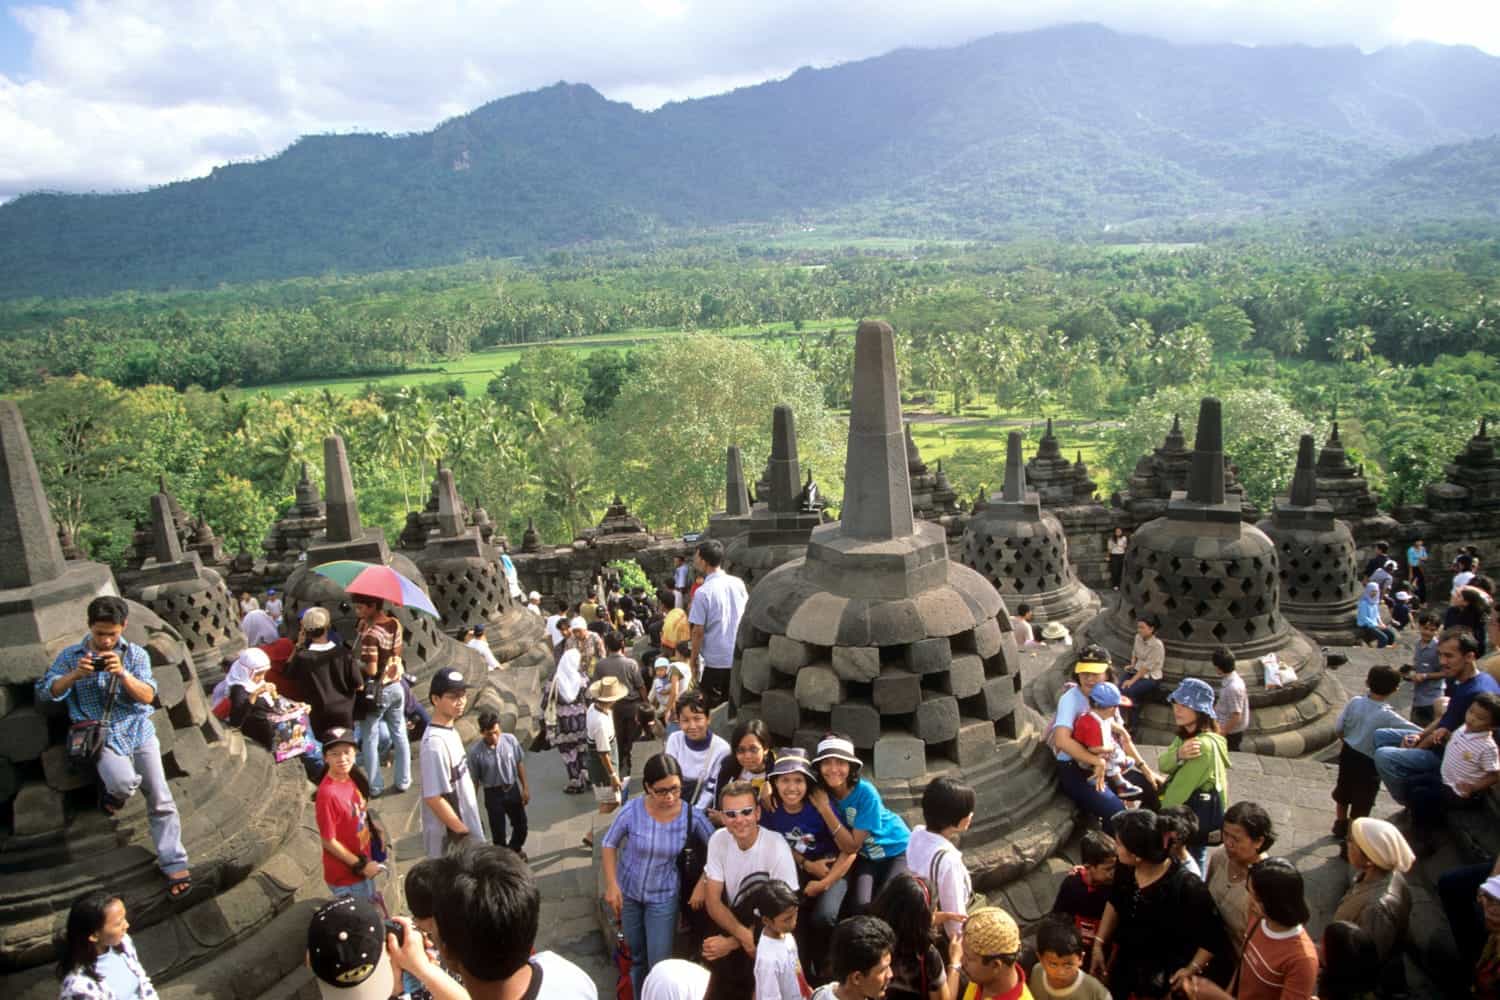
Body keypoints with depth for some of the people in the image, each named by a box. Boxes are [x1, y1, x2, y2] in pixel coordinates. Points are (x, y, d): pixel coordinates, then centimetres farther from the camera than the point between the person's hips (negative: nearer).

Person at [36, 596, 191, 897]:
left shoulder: (135, 654, 3)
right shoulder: (71, 655, 3)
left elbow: (148, 696, -5)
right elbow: (44, 693, -2)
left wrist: (122, 673, -22)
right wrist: (75, 675, -19)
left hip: (138, 729, 1)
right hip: (100, 735, -1)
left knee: (160, 799, -3)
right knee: (124, 781, -30)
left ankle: (175, 864, 6)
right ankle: (113, 792, 10)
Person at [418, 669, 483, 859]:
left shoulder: (451, 731, 5)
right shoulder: (435, 743, -24)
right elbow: (434, 798, -26)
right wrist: (463, 833, -20)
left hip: (463, 830, 9)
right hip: (450, 838, -9)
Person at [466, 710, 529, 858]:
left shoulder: (510, 739, -15)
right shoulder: (475, 752, -21)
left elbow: (519, 764, -2)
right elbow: (474, 780, -11)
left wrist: (525, 787, 1)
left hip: (513, 789, 3)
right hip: (493, 794, -3)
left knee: (522, 826, 18)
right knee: (498, 832, 8)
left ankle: (514, 849, 49)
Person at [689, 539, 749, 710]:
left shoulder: (703, 592, -15)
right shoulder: (739, 583, 1)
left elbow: (698, 631, -14)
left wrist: (693, 658, -3)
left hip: (715, 660, -5)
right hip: (739, 657, 5)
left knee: (712, 709, 7)